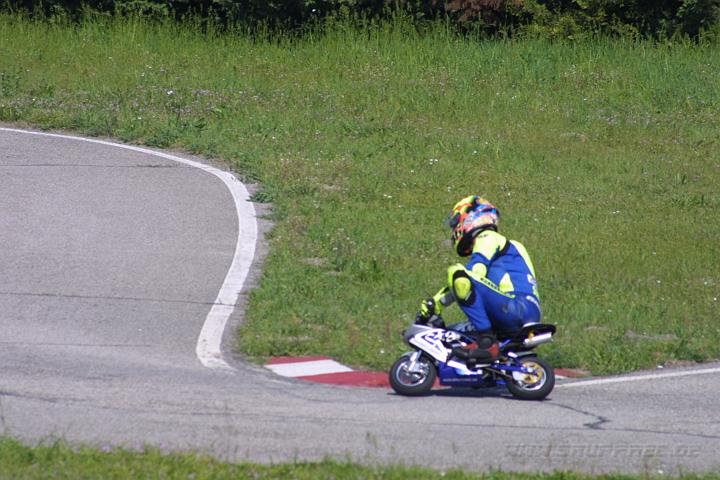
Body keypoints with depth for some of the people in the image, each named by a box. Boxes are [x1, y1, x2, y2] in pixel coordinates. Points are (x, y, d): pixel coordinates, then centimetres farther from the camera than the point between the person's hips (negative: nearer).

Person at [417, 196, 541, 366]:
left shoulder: (488, 238, 2)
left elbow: (475, 272, -14)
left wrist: (436, 302, -11)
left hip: (519, 309, -10)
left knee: (458, 274, -23)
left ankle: (487, 342, -28)